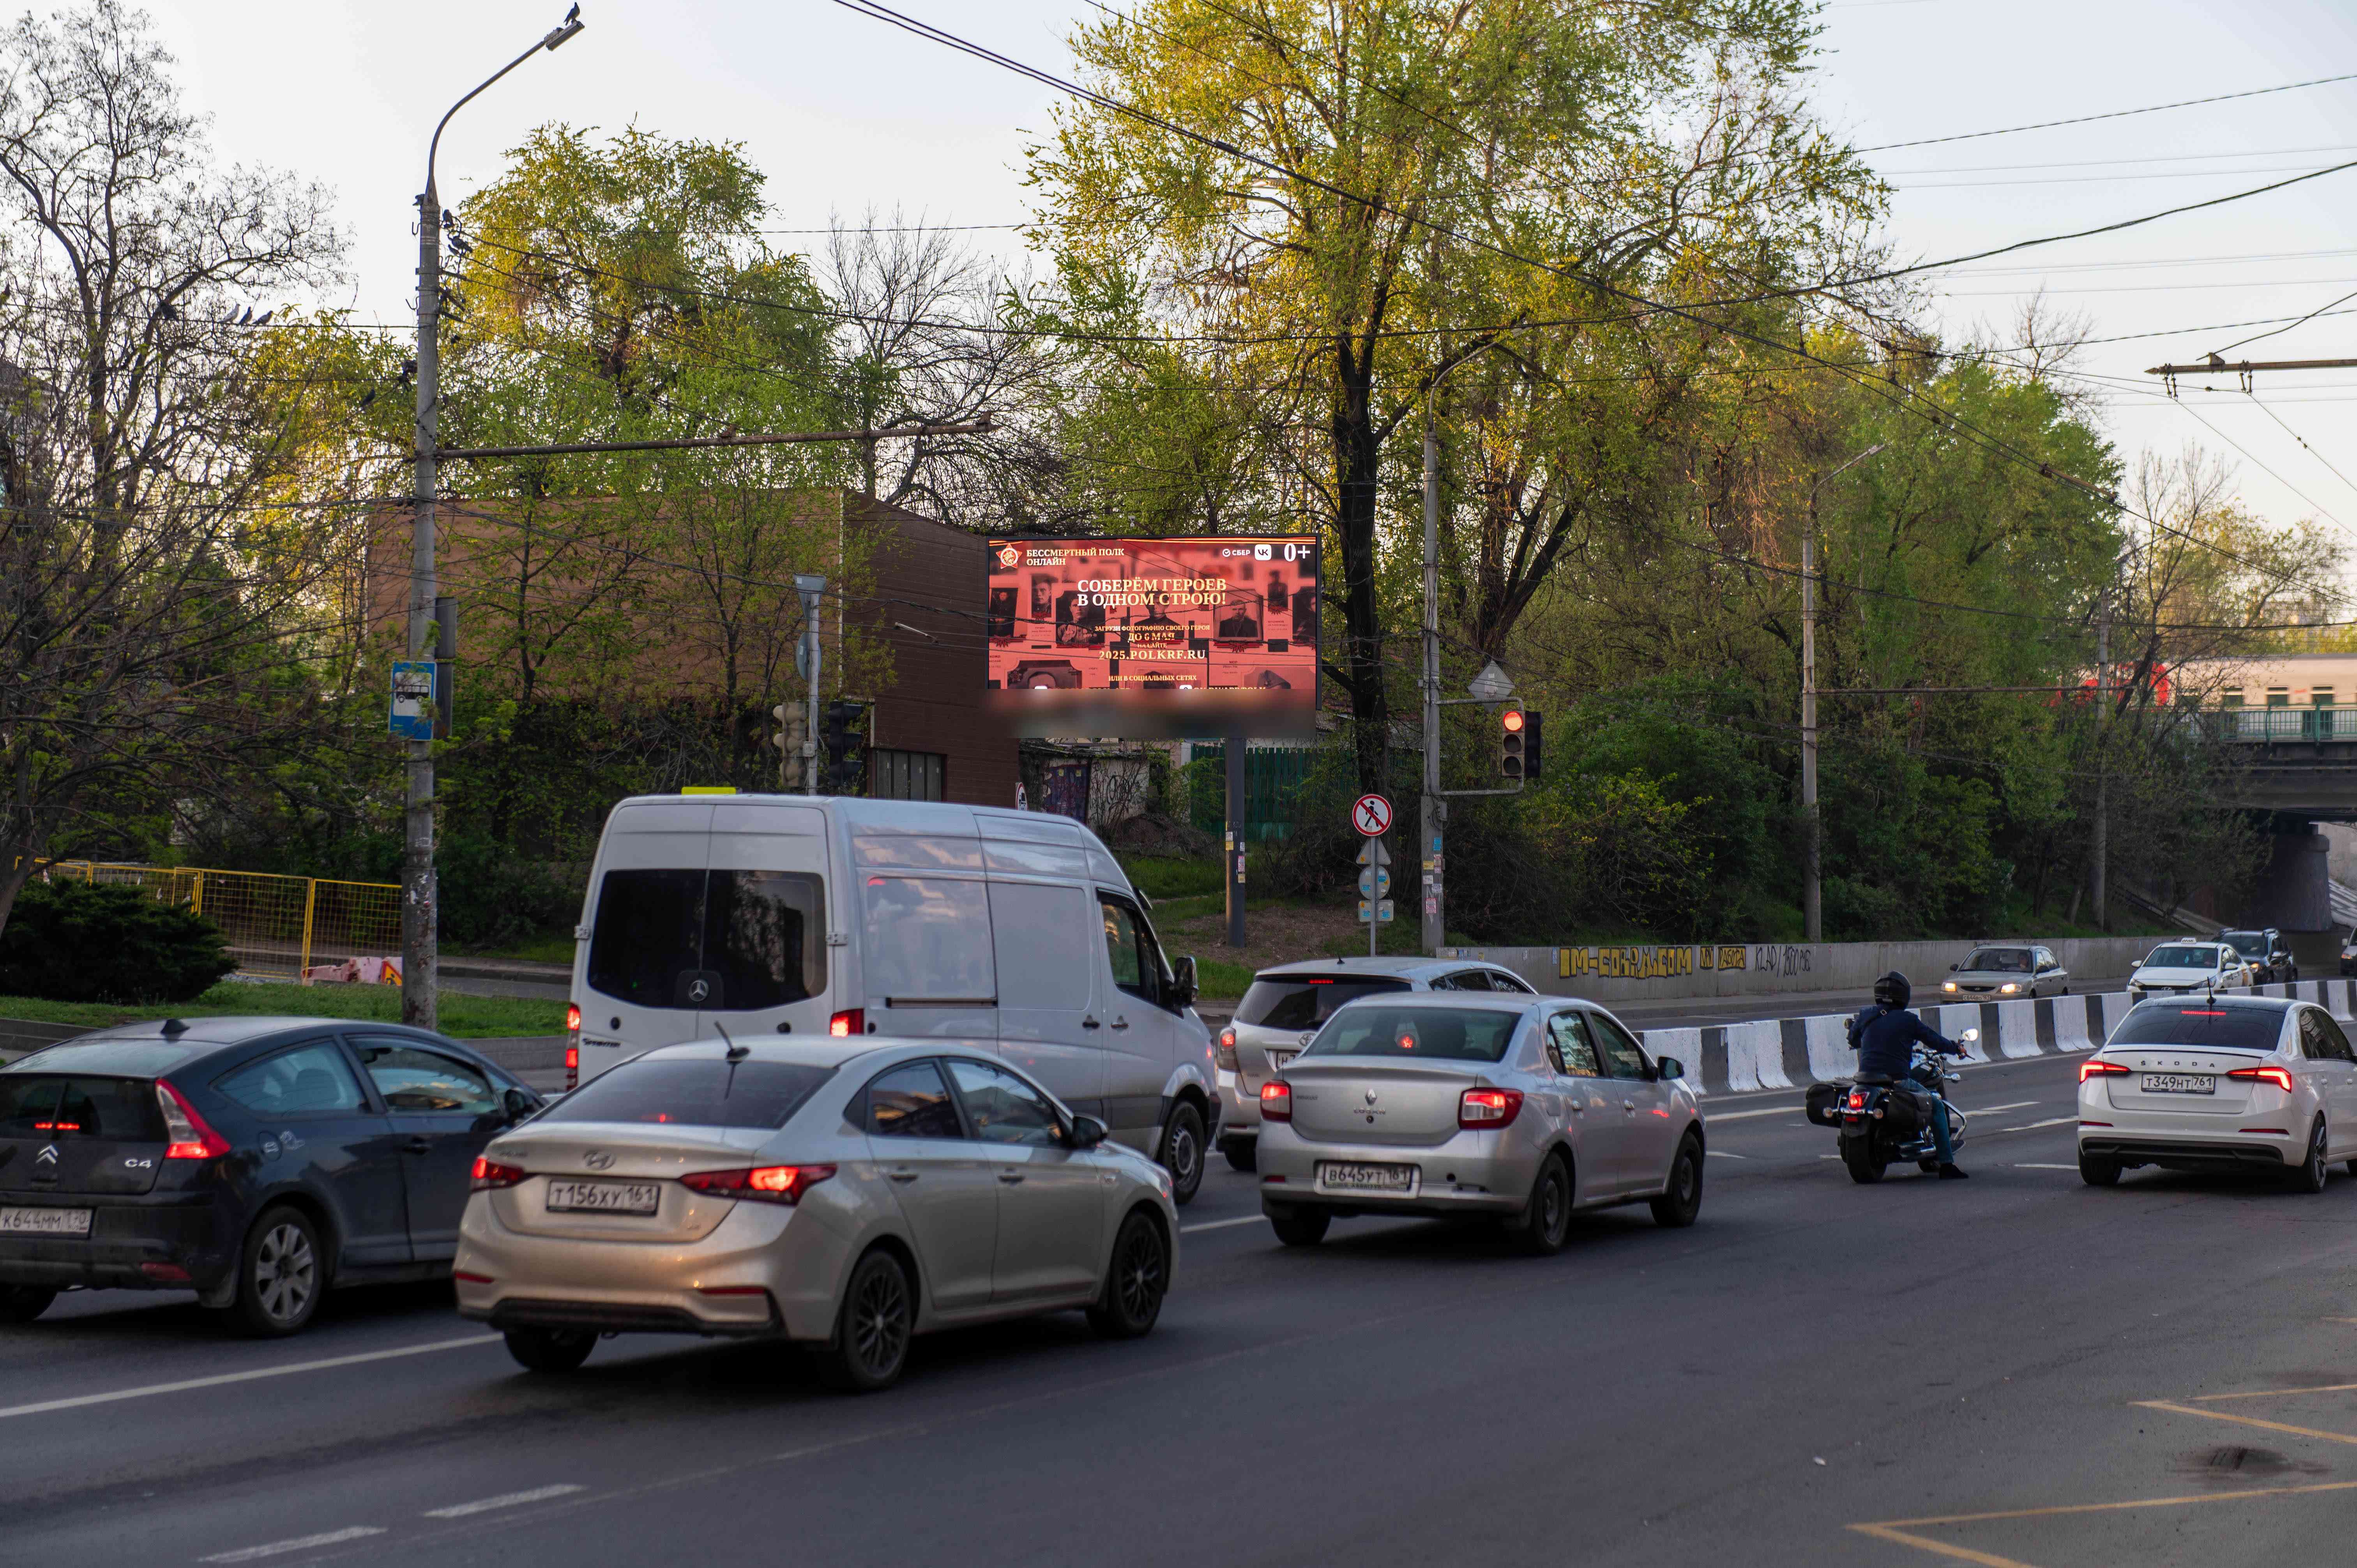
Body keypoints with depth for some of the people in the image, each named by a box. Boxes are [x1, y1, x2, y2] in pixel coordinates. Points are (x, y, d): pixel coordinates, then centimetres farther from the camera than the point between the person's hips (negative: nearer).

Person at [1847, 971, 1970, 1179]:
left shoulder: (1866, 1015, 5)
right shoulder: (1908, 1021, -4)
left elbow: (1853, 1040, 21)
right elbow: (1935, 1040, 4)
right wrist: (1956, 1048, 23)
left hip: (1866, 1076, 5)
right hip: (1897, 1081, -4)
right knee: (1937, 1107, 13)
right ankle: (1946, 1165, 8)